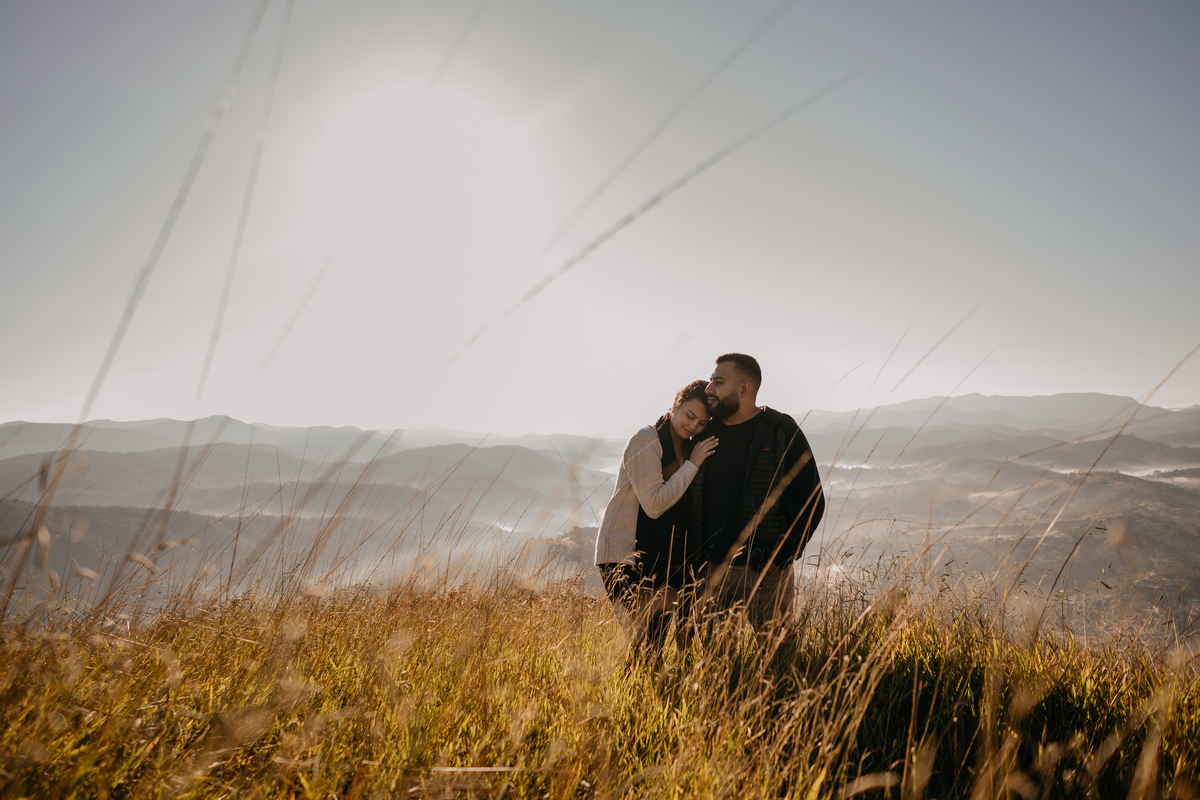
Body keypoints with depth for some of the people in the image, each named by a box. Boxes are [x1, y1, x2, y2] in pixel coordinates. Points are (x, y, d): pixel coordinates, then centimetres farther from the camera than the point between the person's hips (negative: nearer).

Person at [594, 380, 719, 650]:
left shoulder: (690, 450, 13)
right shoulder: (646, 441, -11)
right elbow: (654, 504, -18)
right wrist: (692, 465, -15)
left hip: (664, 557, 7)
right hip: (625, 554, -7)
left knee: (659, 639, 4)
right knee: (644, 641, -11)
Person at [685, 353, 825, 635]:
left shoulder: (782, 431, -3)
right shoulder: (705, 433, 10)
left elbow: (811, 500, -3)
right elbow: (690, 500, 18)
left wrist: (782, 559, -8)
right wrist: (694, 559, 9)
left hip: (764, 572, -4)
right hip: (711, 571, 4)